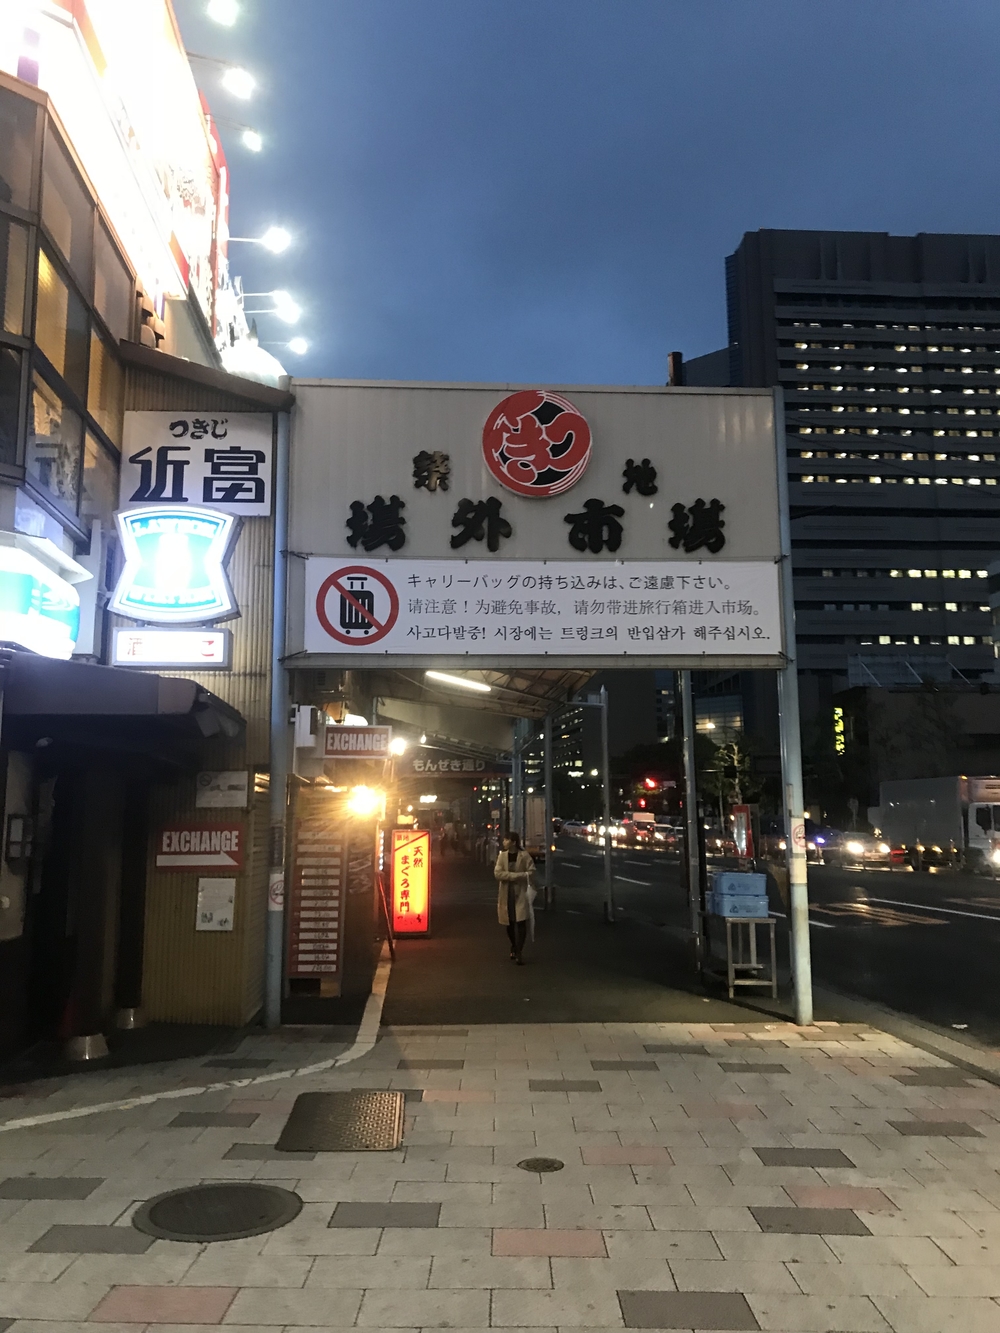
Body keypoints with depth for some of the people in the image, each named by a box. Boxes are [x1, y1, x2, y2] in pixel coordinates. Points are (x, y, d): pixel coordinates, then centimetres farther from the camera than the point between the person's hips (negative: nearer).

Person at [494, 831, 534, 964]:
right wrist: (517, 875, -18)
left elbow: (531, 872, -8)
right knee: (510, 923, 12)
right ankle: (514, 948, 34)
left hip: (521, 893, -3)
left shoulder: (524, 855, -6)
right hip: (506, 893, 3)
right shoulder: (502, 855, 1)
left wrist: (509, 875, -15)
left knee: (521, 923, -9)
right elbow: (497, 873, -8)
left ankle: (518, 953, -5)